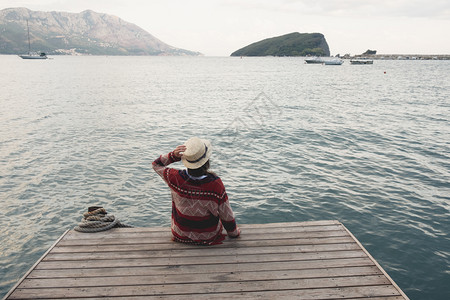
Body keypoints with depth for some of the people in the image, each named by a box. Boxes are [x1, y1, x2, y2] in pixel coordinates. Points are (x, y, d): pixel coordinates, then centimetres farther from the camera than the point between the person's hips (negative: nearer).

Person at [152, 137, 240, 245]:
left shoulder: (175, 178, -26)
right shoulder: (216, 184, -31)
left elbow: (156, 164, -4)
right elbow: (227, 216, -18)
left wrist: (173, 155, -23)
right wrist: (234, 232, 2)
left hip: (181, 235, 2)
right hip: (209, 238, -1)